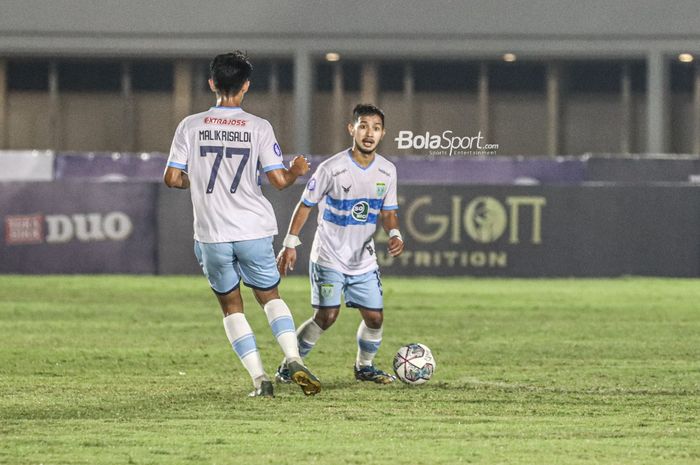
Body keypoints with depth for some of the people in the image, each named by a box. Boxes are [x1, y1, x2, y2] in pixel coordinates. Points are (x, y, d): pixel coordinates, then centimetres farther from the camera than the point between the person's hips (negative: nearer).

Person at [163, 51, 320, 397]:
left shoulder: (191, 126, -1)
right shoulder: (259, 128, -3)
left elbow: (172, 178, -1)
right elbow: (279, 180, -5)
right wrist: (296, 171, 17)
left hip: (211, 235, 0)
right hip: (253, 231, 0)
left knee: (231, 306, 14)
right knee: (269, 295, 17)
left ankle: (259, 378, 2)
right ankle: (294, 359, -5)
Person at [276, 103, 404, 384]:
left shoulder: (387, 171, -2)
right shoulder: (332, 168, -16)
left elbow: (388, 212, 9)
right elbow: (305, 205, -6)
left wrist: (394, 234, -12)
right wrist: (290, 245, -7)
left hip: (363, 260, 5)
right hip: (329, 258, -5)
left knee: (374, 317, 1)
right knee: (327, 316, -14)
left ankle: (364, 366, 26)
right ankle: (290, 365, 2)